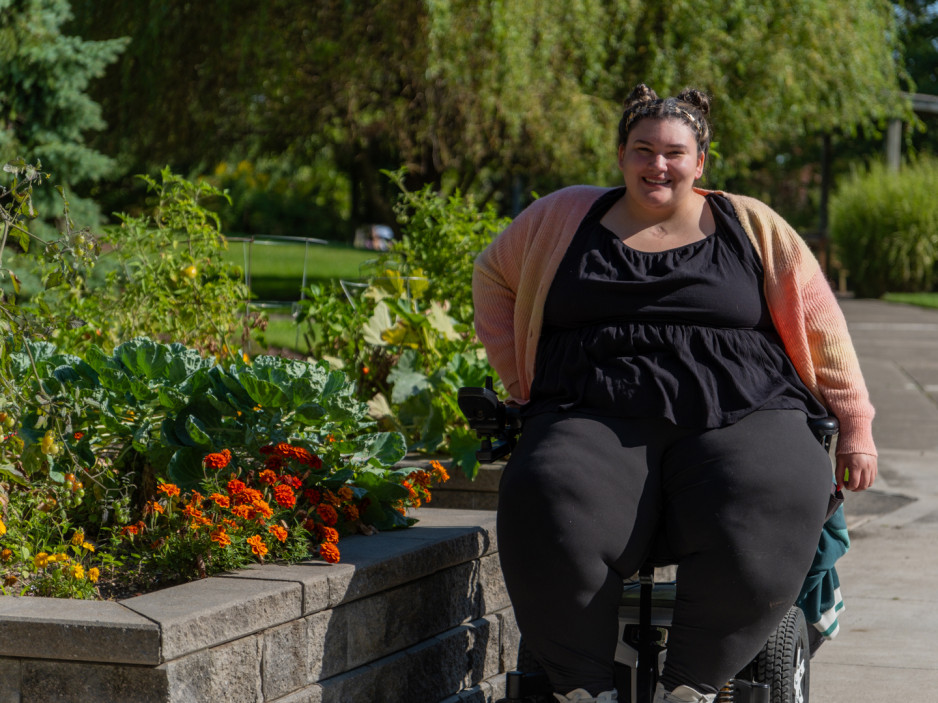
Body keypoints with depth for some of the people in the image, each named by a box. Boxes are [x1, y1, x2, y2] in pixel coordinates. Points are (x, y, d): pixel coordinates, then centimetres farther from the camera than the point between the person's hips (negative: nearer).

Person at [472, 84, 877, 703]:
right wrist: (520, 381, 19)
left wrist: (855, 428, 11)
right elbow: (495, 276, 30)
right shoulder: (565, 218, 17)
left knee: (764, 523, -35)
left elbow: (818, 326, 16)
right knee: (550, 518, -34)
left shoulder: (752, 227, 15)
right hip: (596, 416, 0)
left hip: (741, 416, 0)